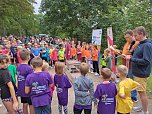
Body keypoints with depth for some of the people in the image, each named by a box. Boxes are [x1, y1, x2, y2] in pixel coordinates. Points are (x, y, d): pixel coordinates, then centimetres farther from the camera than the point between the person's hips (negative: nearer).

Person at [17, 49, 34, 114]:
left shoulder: (18, 67, 0)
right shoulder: (29, 68, -22)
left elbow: (18, 79, 7)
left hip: (22, 90, 7)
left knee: (25, 105, 17)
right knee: (31, 105, 8)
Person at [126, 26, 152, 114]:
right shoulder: (141, 44, 9)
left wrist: (131, 59, -21)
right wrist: (131, 57, 3)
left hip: (141, 73, -9)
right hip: (138, 72, 9)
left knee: (142, 93, 2)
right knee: (141, 92, 20)